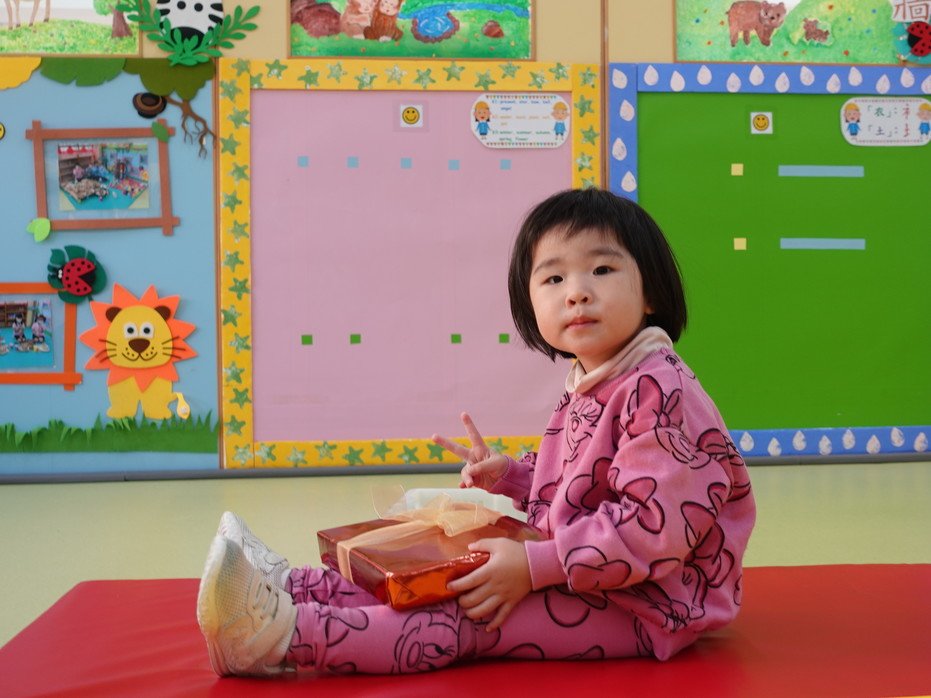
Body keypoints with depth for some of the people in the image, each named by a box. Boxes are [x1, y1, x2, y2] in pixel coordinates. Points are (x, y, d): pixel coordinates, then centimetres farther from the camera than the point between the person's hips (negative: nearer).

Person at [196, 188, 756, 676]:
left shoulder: (658, 391, -22)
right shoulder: (588, 390, 11)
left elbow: (654, 529, -29)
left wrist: (535, 566, -28)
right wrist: (508, 475, 4)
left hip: (644, 607, -10)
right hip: (577, 575, 10)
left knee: (471, 616, -21)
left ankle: (286, 636, -28)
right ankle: (288, 586, 0)